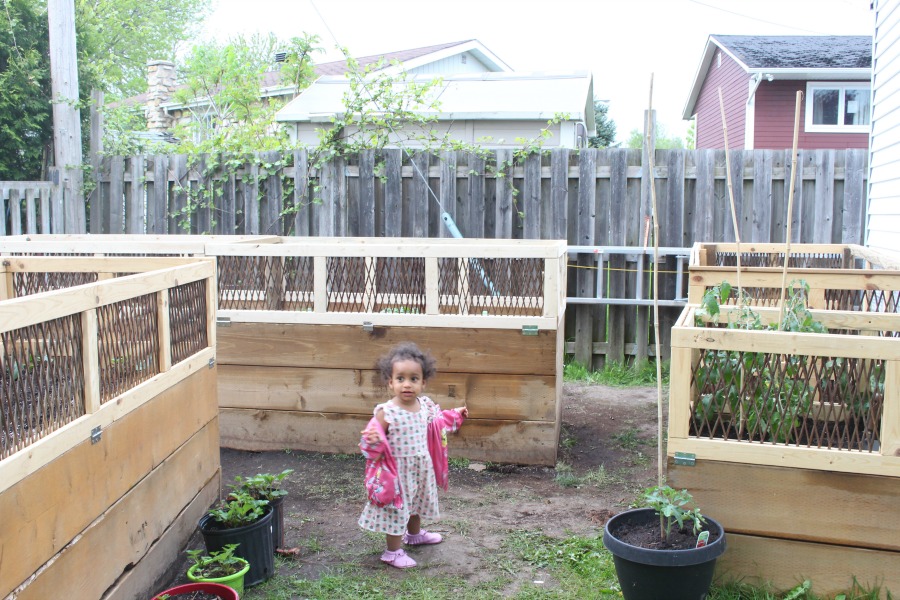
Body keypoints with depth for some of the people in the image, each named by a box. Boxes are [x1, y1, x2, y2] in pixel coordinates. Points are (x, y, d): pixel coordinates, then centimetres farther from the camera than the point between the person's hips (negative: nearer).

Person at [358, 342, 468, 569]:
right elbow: (377, 444, -19)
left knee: (416, 502, 28)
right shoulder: (386, 412, -25)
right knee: (397, 509, 4)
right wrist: (373, 439, -41)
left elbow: (436, 426, 15)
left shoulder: (426, 405, -6)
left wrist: (455, 415, 15)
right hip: (398, 471, -7)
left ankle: (414, 534, 53)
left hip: (422, 469, 7)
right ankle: (393, 552, 23)